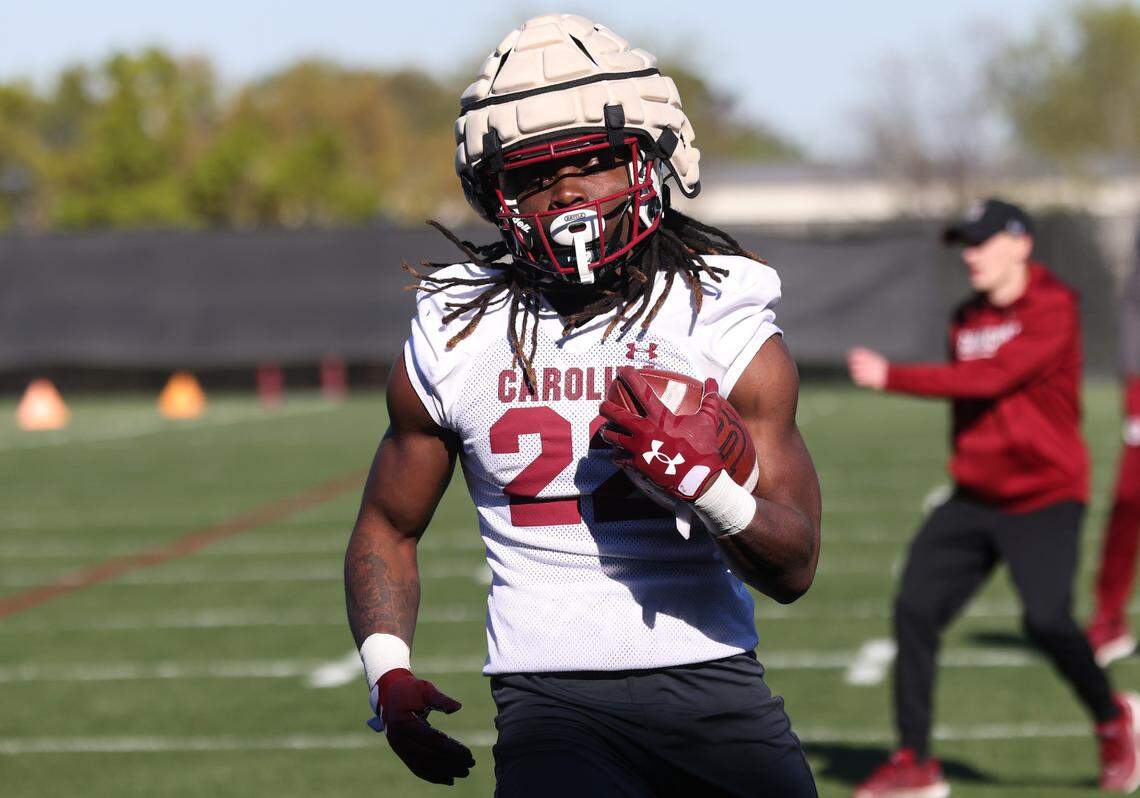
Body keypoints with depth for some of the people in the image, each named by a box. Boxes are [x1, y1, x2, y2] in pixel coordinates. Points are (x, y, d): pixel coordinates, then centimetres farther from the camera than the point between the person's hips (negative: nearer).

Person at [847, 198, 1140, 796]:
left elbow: (988, 380, -23)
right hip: (974, 498, 7)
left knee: (1047, 621, -22)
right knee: (914, 610, -5)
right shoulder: (966, 320, 12)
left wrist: (892, 377, -23)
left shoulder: (1053, 309, -12)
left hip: (1045, 499, -7)